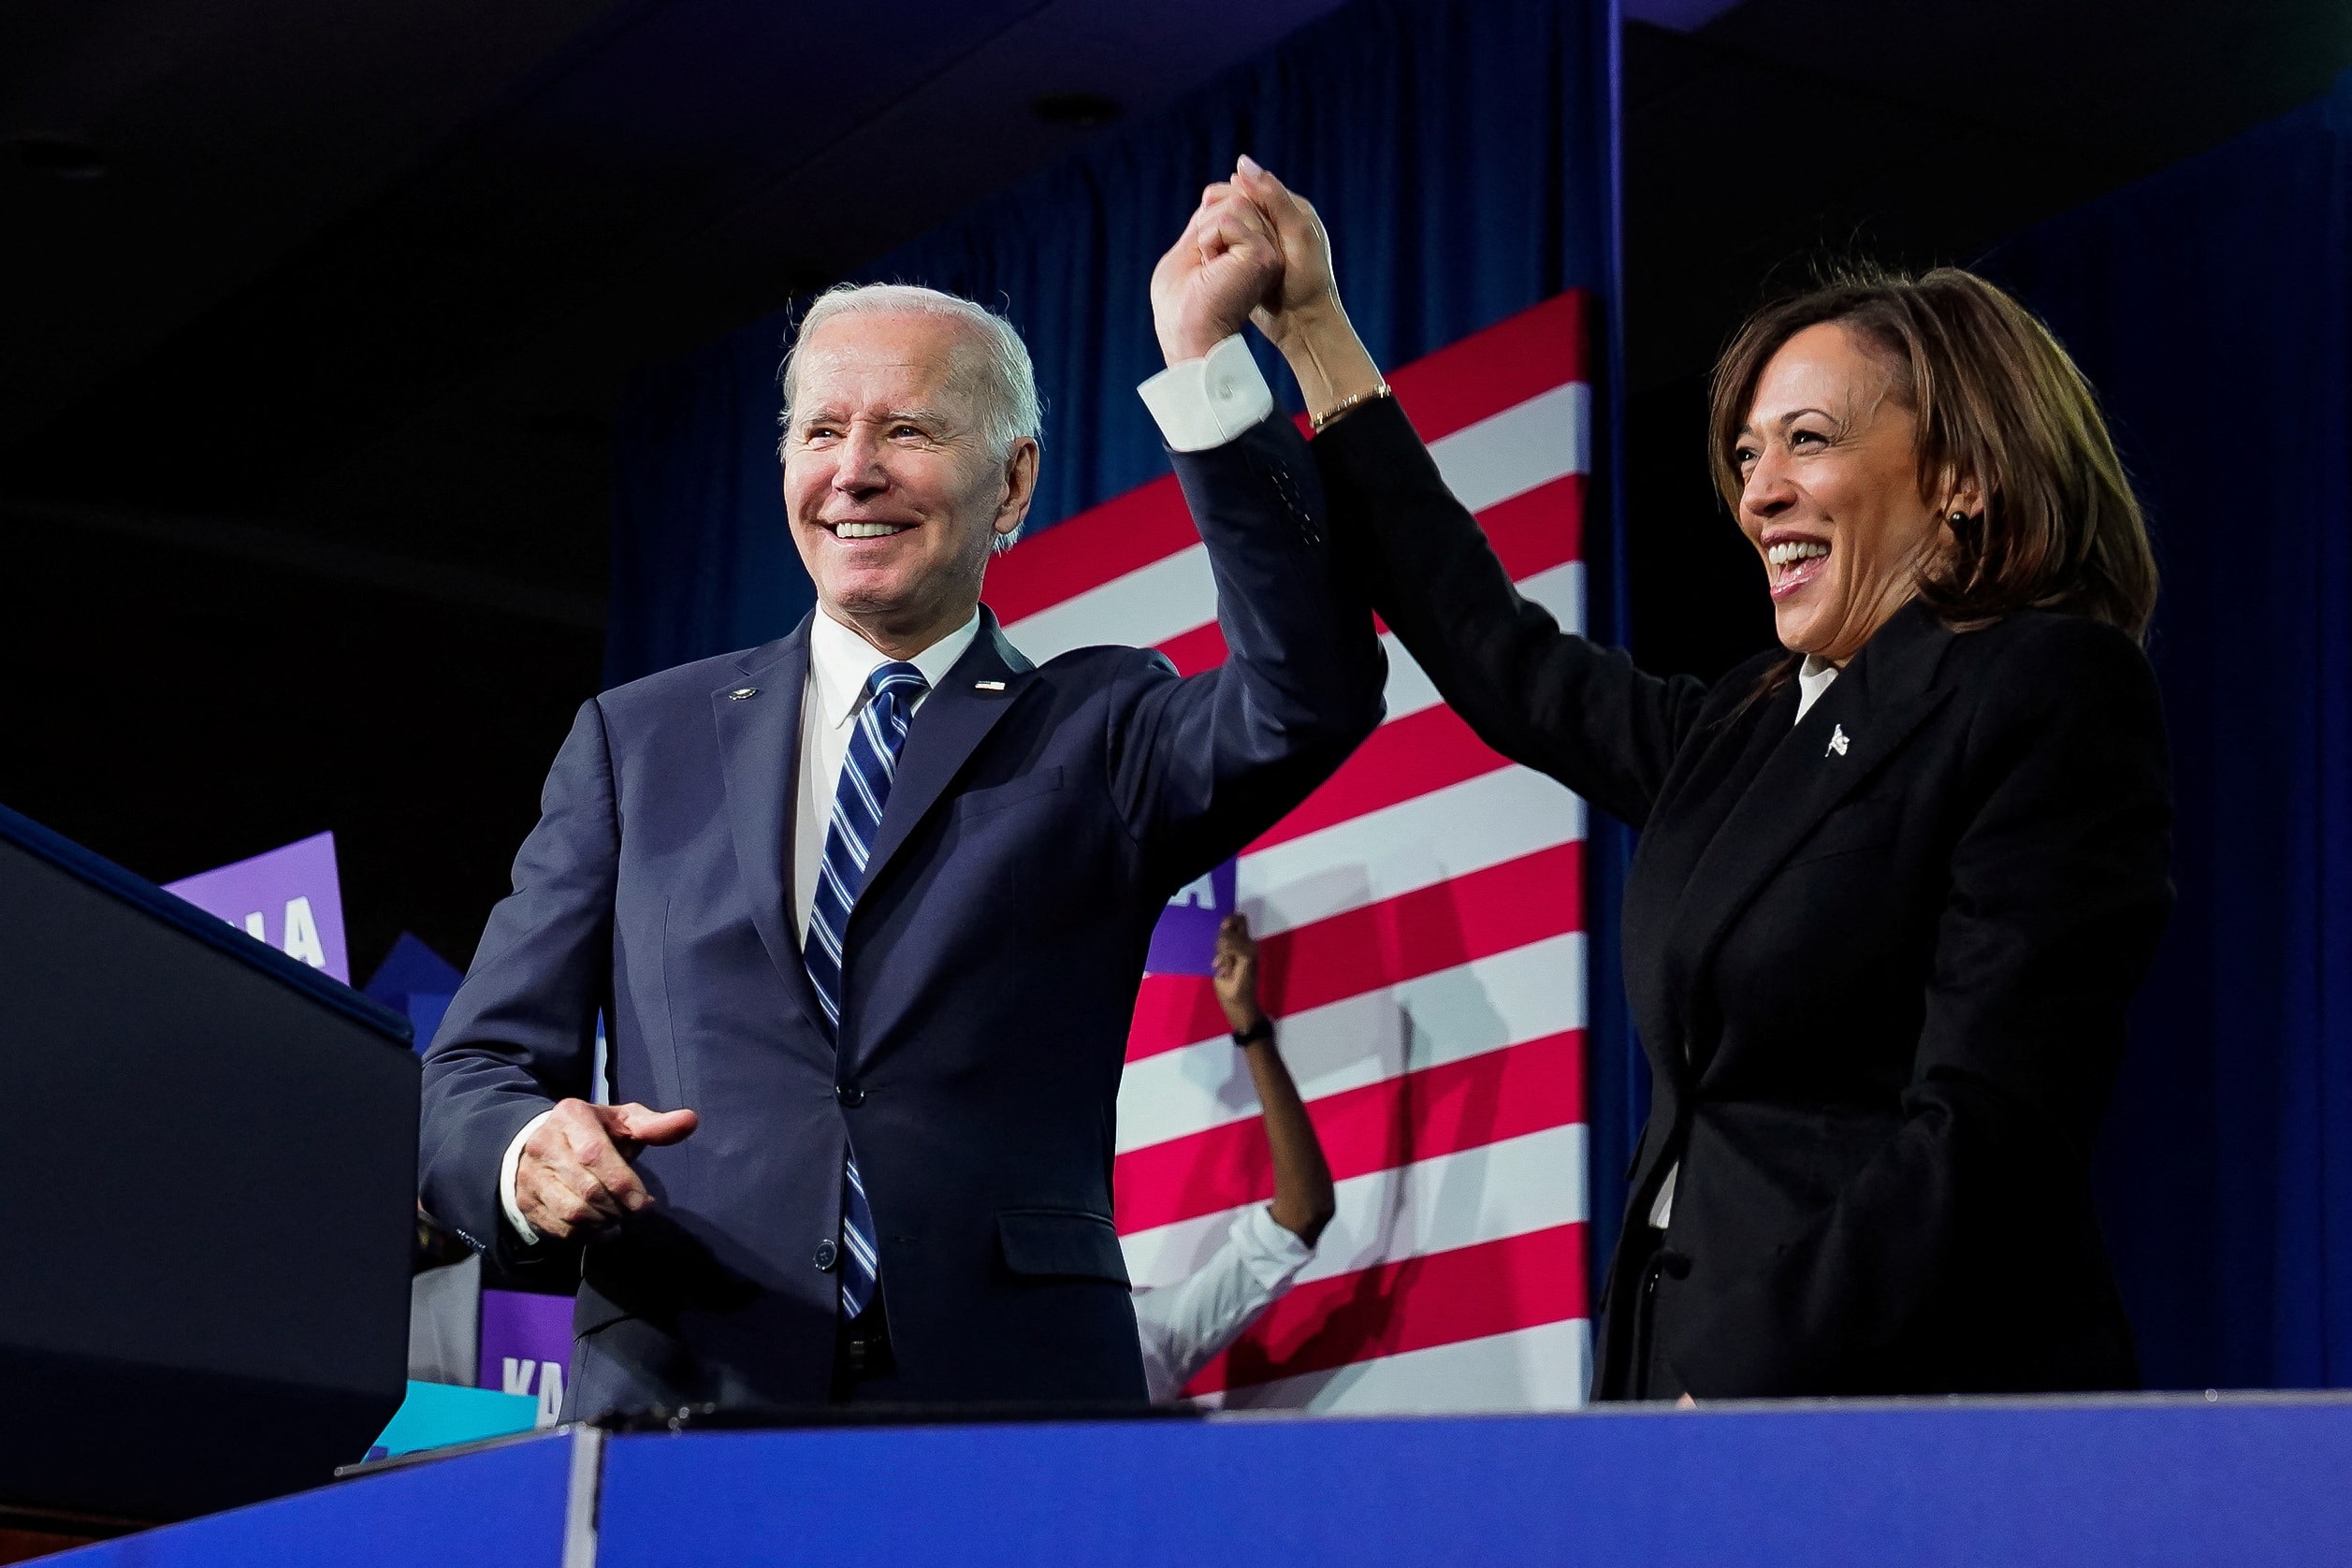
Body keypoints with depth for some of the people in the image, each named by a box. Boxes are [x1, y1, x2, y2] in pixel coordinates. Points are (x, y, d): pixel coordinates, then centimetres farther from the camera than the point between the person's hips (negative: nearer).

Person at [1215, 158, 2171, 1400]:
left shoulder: (2051, 697, -7)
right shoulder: (1751, 729, 15)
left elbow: (1980, 1134, -15)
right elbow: (1509, 666, 31)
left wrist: (1743, 1392, -21)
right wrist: (1314, 334, 33)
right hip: (1680, 1366, 7)